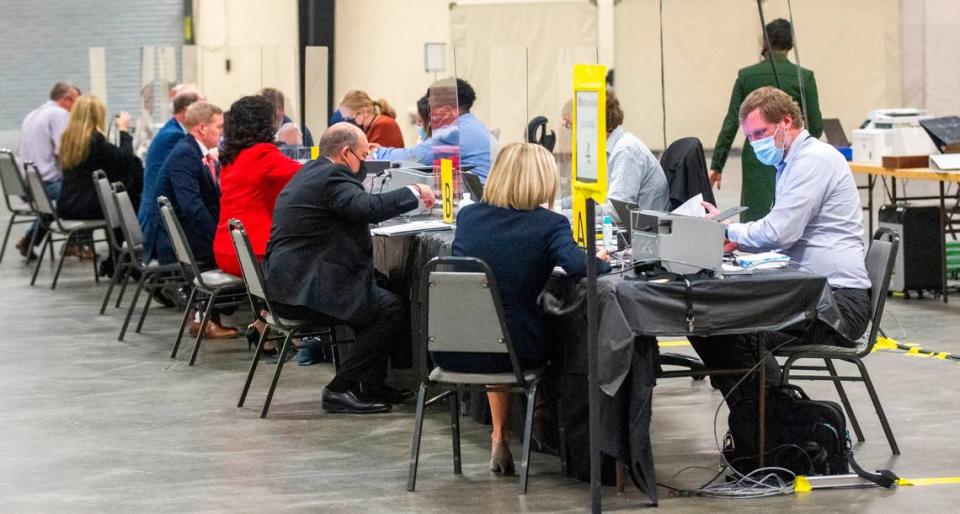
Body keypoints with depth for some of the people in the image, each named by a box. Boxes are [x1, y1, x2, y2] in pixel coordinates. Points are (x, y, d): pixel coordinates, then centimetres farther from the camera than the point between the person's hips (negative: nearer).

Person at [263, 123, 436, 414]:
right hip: (305, 289, -11)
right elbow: (369, 207, -29)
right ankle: (340, 390, -6)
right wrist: (415, 193, -19)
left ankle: (372, 385, 22)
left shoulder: (311, 171, 17)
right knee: (391, 308, -9)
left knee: (378, 296, 22)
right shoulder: (330, 177, -15)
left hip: (288, 285, 11)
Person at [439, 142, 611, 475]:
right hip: (513, 352, -3)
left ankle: (500, 438, 40)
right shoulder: (549, 224, -8)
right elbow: (576, 265, -24)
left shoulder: (468, 216, 5)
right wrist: (600, 260, -1)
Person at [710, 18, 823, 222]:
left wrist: (716, 165, 3)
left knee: (754, 220, 4)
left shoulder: (746, 76, 0)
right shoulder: (803, 77, -4)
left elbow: (731, 124, -1)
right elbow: (815, 126, -2)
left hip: (756, 159, 1)